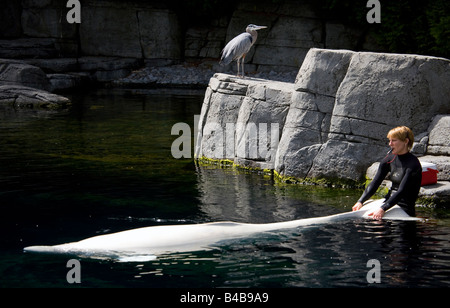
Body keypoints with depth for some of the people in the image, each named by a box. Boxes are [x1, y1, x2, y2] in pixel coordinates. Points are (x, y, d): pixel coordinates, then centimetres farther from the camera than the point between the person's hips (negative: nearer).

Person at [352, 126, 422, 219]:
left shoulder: (413, 164, -15)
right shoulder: (390, 159, 7)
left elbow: (402, 191, -22)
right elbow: (375, 183, 4)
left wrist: (383, 209, -31)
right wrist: (360, 201, -10)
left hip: (405, 208, -8)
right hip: (389, 201, 8)